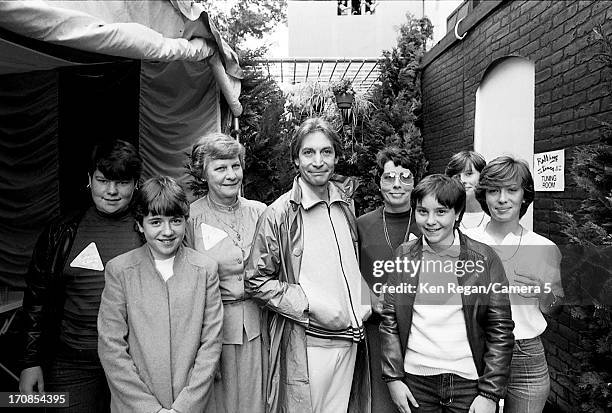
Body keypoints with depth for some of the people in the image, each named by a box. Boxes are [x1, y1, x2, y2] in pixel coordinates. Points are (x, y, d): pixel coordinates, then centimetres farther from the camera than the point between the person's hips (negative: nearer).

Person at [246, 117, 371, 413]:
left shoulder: (344, 205, 7)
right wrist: (310, 305, -17)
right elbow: (257, 281, -10)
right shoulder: (279, 214, -12)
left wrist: (365, 300, 5)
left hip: (350, 338, 6)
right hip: (305, 344, -5)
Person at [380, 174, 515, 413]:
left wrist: (490, 393, -8)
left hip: (468, 381, -1)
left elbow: (500, 329, -5)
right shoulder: (404, 256, 0)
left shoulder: (484, 259, -5)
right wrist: (393, 378, -2)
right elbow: (389, 322, 2)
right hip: (415, 380, 2)